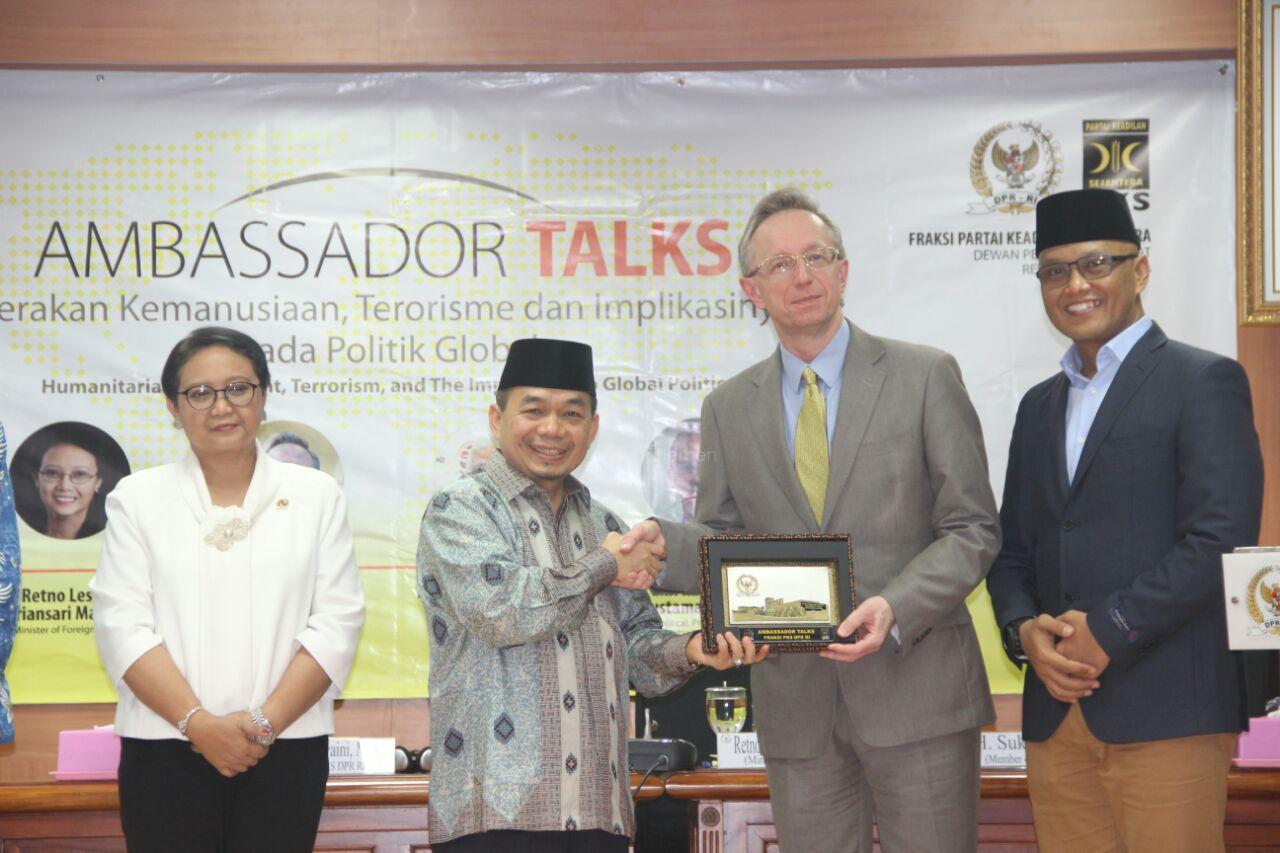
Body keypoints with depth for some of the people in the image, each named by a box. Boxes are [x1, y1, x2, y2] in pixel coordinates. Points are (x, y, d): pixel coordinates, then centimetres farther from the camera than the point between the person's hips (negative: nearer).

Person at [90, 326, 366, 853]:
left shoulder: (316, 495, 10)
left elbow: (336, 623, 2)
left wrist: (266, 722, -10)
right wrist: (199, 724, -12)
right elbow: (122, 625, -1)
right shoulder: (137, 498, 9)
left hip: (285, 750, 0)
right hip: (164, 750, 0)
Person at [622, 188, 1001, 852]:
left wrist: (895, 609, -18)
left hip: (915, 687, -3)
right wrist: (664, 544, -9)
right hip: (796, 707, 3)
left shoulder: (924, 377, 1)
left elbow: (972, 529, -2)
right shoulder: (729, 407, 11)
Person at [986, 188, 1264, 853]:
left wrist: (1106, 631, -13)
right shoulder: (1040, 406, 21)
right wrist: (1024, 629, -1)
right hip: (1056, 714, 6)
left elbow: (1221, 539, -11)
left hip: (1166, 713, -6)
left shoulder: (1203, 382, 0)